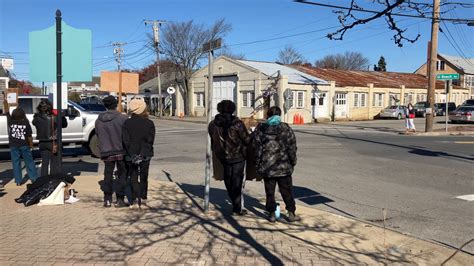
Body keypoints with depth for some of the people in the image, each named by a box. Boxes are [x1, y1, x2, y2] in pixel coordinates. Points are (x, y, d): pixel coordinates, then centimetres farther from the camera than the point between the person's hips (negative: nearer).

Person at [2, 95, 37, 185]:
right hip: (24, 145, -1)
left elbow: (7, 111, 6)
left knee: (16, 163, 8)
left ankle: (18, 181, 9)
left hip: (13, 146, 1)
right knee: (29, 162, 7)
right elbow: (29, 136, -6)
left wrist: (5, 102, 15)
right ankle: (34, 178, 8)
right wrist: (31, 145, 5)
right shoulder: (26, 123, -9)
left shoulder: (10, 122, -7)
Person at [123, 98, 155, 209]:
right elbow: (150, 140, -9)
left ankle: (136, 200, -6)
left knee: (134, 178, 5)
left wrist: (132, 154, -8)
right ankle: (143, 198, 25)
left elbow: (125, 141, -9)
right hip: (145, 155, 1)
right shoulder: (149, 123, -3)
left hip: (131, 155, -1)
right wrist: (143, 153, -4)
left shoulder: (127, 123, -3)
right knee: (144, 177, 16)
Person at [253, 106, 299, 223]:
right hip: (283, 166, 0)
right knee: (287, 191, 10)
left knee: (270, 192, 10)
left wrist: (257, 163, 8)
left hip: (266, 167, 1)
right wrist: (293, 162, 8)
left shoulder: (260, 129, -2)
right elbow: (292, 148, -3)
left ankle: (272, 214, 14)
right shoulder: (286, 129, -5)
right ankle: (291, 213, 15)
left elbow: (256, 148, 0)